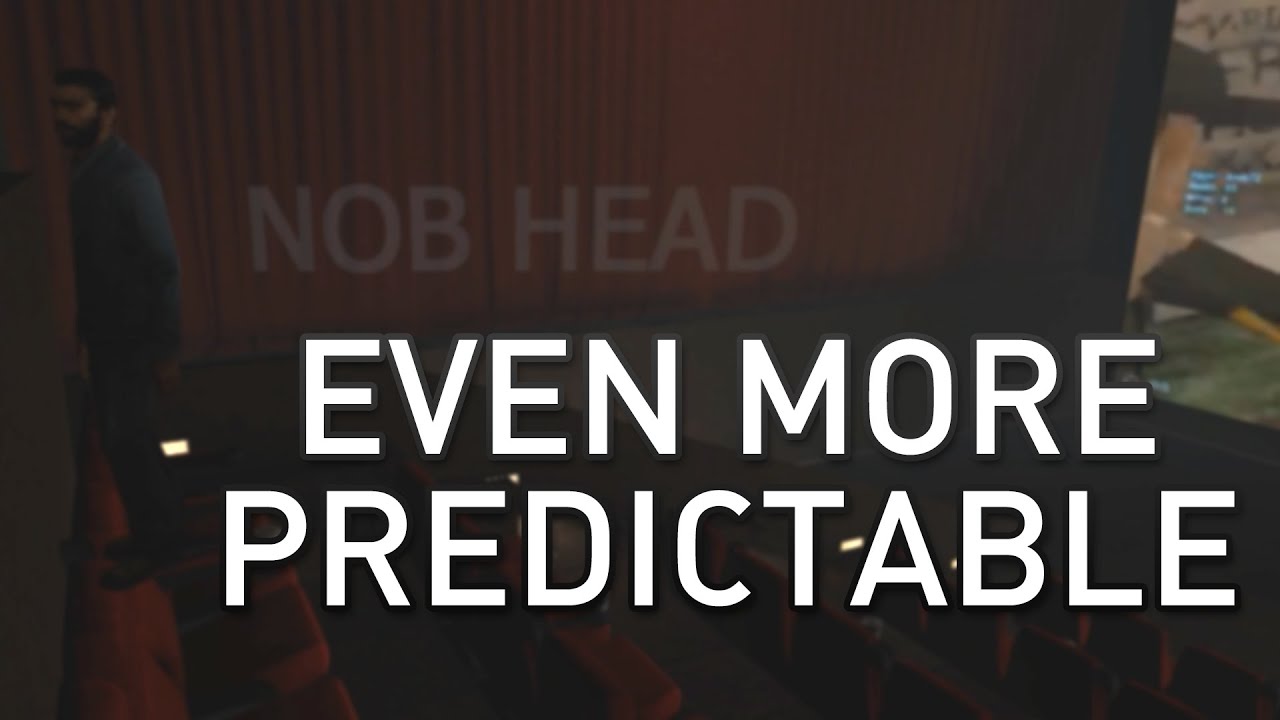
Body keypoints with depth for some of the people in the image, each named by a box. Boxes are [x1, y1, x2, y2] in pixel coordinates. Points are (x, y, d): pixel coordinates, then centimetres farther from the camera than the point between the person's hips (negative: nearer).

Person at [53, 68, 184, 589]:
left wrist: (166, 347, -18)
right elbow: (91, 266, 15)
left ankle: (154, 541, 14)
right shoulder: (83, 172, 10)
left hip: (134, 335, -8)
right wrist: (84, 335, 17)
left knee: (124, 437, -2)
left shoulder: (130, 177, -16)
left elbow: (163, 265, -18)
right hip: (104, 334, 8)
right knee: (119, 434, 15)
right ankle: (162, 521, 30)